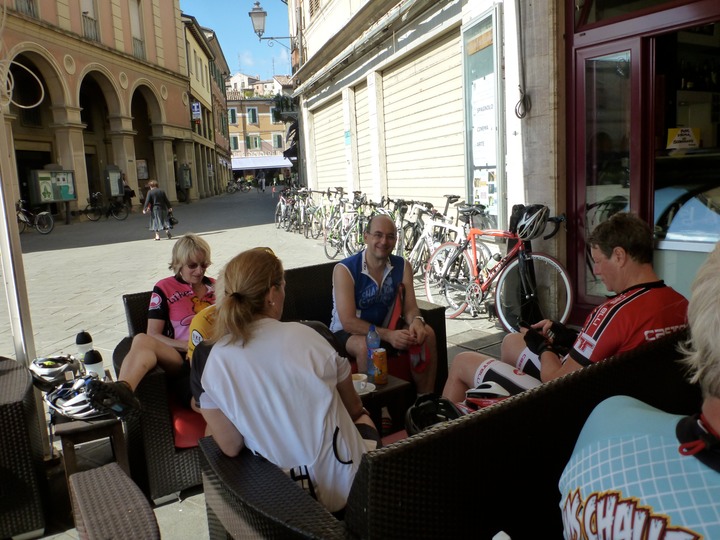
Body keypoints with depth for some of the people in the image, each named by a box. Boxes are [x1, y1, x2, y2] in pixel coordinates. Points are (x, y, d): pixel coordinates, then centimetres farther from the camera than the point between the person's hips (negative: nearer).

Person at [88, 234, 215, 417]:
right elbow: (153, 334, 5)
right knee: (142, 340, -34)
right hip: (182, 357, -2)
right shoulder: (165, 288, 11)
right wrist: (186, 345, -11)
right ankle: (122, 390, -62)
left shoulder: (214, 286, 20)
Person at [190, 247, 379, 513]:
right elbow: (354, 408, 0)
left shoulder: (209, 361, -13)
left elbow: (231, 447, -8)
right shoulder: (306, 335, -16)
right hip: (350, 483, -2)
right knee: (364, 417, 32)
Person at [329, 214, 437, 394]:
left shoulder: (402, 266, -3)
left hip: (385, 327, 5)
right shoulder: (345, 269, -20)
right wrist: (388, 335, -35)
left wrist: (416, 321, -30)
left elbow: (410, 308, -4)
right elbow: (348, 322, -25)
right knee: (367, 346, -37)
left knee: (426, 334, -15)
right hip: (347, 333, -5)